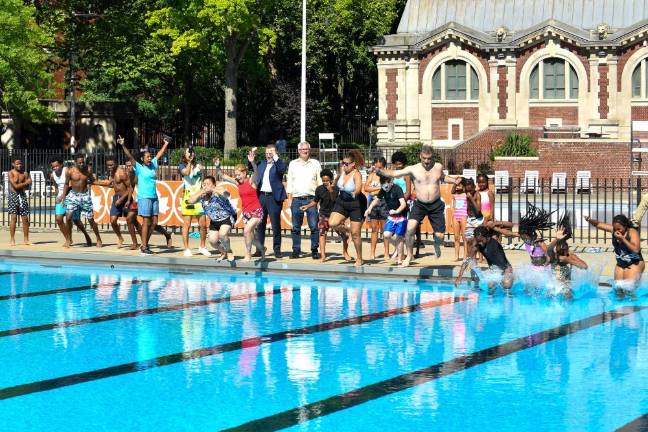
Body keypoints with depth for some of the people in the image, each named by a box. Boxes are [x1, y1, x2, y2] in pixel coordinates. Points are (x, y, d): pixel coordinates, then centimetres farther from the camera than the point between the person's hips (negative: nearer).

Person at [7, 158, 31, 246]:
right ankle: (12, 239, -7)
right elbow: (15, 186, -15)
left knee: (25, 218, 3)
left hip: (22, 195, 4)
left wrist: (20, 185, -17)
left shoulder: (24, 173, 6)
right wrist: (26, 182, -10)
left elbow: (26, 187, 2)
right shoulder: (11, 173, -6)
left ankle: (26, 239, 10)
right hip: (13, 195, -4)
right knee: (13, 217, -10)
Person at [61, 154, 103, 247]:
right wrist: (64, 195, 2)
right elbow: (67, 183, 5)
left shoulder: (88, 170, -6)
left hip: (85, 195, 0)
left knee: (91, 219, 1)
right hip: (73, 195, 0)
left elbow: (92, 181, 13)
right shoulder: (70, 171, -8)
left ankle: (98, 239, 15)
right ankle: (69, 239, 4)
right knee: (68, 217, -11)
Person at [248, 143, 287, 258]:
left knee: (276, 224, -2)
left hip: (274, 197, -5)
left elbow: (282, 169, -18)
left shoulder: (279, 163, 2)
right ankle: (260, 249, 13)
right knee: (260, 224, 7)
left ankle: (277, 250, 4)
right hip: (261, 196, 5)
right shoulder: (261, 164, 16)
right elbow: (250, 168, 27)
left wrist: (276, 158, -22)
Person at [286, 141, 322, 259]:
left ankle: (315, 250, -2)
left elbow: (320, 181, 8)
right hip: (296, 199, 2)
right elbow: (289, 182, 13)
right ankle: (296, 250, 8)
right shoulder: (293, 164, 13)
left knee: (314, 226, -7)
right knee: (296, 227, 2)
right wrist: (289, 198, 5)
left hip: (311, 198, -2)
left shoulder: (315, 163, 9)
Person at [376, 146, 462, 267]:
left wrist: (453, 179, 8)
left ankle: (437, 245, 37)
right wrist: (380, 171, -26)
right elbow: (394, 173, -11)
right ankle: (409, 255, -5)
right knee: (410, 227, -24)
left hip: (436, 205, 1)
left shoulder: (438, 167, 0)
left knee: (440, 235, -2)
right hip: (420, 204, -1)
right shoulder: (414, 169, -7)